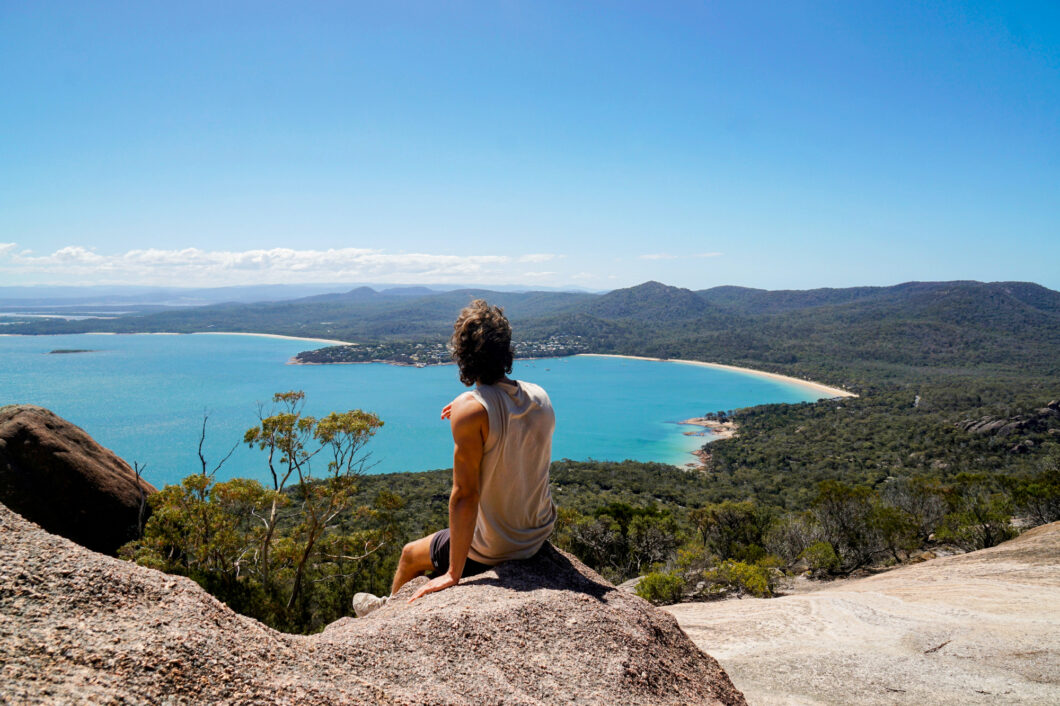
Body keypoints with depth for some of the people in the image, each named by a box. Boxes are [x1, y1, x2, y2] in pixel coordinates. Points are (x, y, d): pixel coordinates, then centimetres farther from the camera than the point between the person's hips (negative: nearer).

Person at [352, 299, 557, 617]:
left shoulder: (470, 408, -25)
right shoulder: (540, 397, -5)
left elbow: (465, 494, -25)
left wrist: (453, 574, -18)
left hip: (491, 551, -7)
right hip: (541, 535, 7)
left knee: (410, 555, 20)